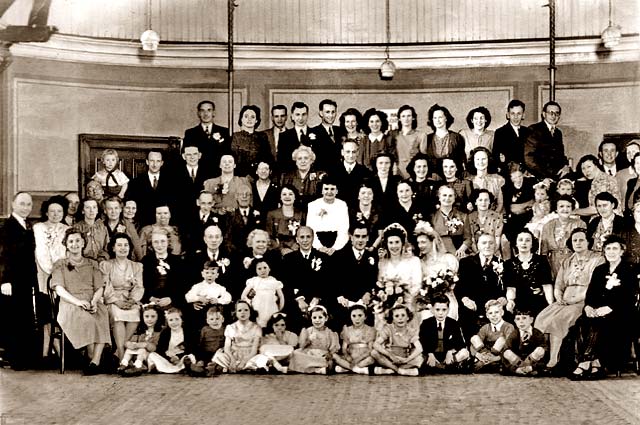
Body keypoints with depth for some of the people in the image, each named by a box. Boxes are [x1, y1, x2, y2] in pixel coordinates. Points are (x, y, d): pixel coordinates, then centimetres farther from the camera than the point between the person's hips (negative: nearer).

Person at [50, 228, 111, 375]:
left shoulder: (92, 264, 23)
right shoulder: (60, 265, 16)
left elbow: (99, 288, 14)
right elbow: (59, 289, 2)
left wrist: (94, 301, -9)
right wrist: (77, 302, -15)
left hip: (92, 303, 2)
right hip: (69, 303, -2)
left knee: (104, 316, -35)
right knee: (85, 319, -37)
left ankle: (95, 361, -40)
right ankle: (93, 359, -30)